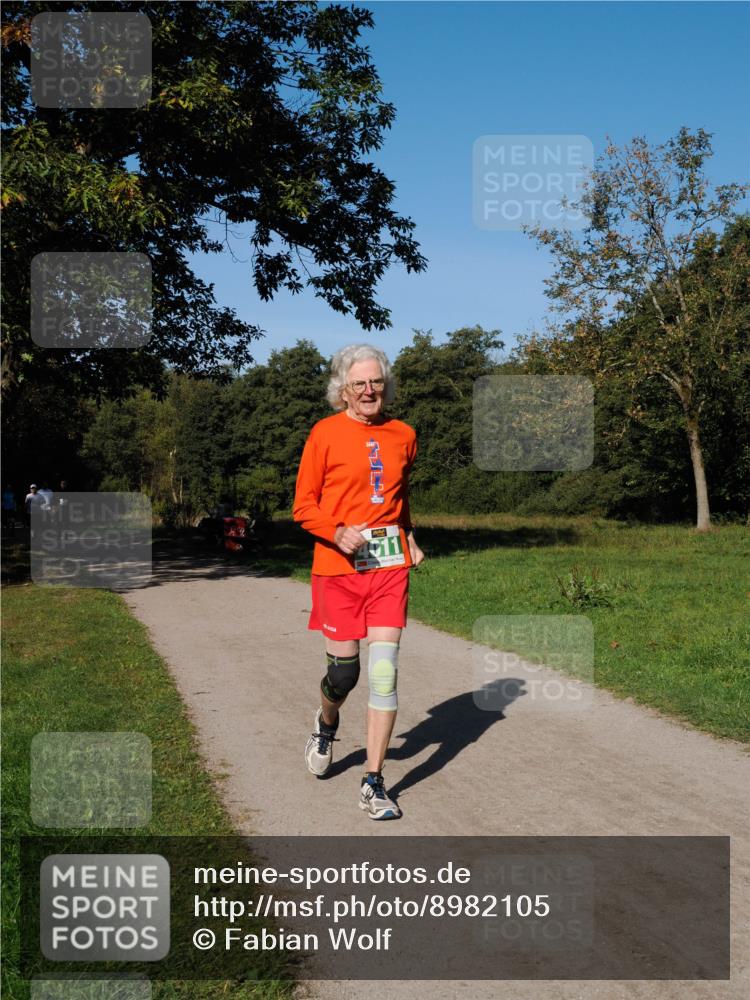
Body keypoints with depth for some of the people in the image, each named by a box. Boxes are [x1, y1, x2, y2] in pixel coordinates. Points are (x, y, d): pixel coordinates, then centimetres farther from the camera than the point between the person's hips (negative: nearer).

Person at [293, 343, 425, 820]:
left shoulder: (403, 435, 10)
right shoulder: (325, 434, -2)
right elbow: (304, 504, -1)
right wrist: (337, 532, -17)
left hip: (390, 565, 3)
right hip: (338, 565, -2)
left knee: (385, 669, -5)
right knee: (343, 668, 4)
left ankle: (374, 783, 3)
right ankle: (326, 725, 41)